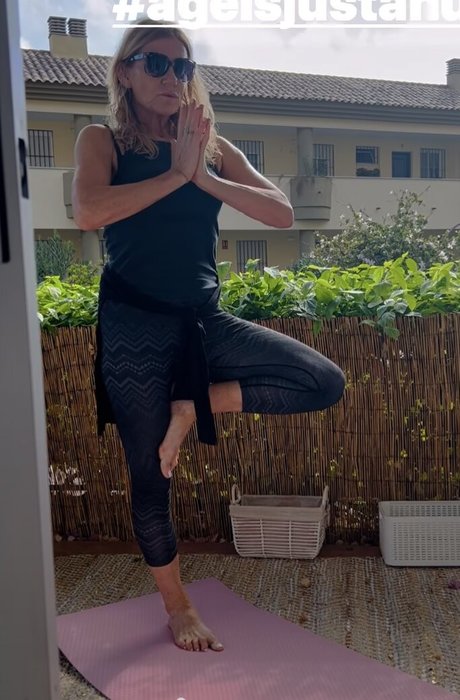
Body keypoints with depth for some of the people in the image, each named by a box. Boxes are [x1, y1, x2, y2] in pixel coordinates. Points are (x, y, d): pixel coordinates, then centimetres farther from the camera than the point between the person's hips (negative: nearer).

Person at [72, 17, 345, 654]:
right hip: (135, 325, -3)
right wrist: (175, 173, -13)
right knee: (151, 477, 5)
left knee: (326, 382, -9)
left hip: (204, 319, 4)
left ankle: (191, 407, 1)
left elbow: (281, 213, -3)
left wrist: (202, 176, -13)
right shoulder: (102, 140, 3)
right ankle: (177, 607, 28)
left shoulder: (214, 149, 10)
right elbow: (89, 212, -19)